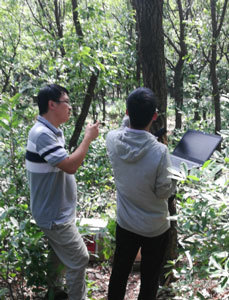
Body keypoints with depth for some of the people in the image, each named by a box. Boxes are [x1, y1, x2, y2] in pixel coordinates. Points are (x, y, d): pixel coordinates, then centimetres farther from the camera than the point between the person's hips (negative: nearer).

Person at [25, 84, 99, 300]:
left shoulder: (52, 131, 6)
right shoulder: (42, 134, -26)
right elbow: (70, 166, -30)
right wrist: (88, 138, -22)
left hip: (56, 210, 10)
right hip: (55, 215, -10)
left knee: (58, 256, 23)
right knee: (79, 259, 0)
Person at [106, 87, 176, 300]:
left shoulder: (112, 140, -17)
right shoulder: (159, 151, -30)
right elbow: (163, 192, -17)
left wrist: (131, 114, 5)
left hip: (125, 224, 4)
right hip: (155, 229, -4)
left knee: (119, 273, 23)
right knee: (149, 279, 17)